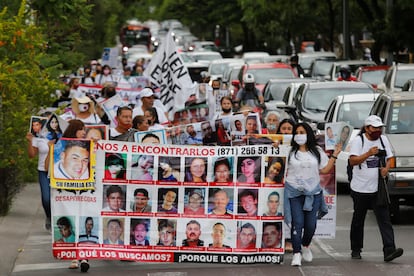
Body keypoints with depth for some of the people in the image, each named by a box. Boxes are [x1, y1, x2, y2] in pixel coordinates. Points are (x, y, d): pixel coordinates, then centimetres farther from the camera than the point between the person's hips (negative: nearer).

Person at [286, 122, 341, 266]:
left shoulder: (317, 151, 9)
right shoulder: (291, 152, 4)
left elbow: (324, 169, 10)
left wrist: (334, 155, 6)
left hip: (313, 192, 2)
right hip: (294, 192, -2)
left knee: (311, 224, 3)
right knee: (297, 223, -8)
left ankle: (305, 246, 31)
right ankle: (297, 253, -5)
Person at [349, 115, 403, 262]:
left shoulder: (383, 140, 9)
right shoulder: (358, 141, -6)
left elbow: (389, 159, 16)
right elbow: (352, 161, -17)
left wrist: (386, 168, -6)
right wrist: (369, 153, -29)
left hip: (378, 189, 3)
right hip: (360, 188, -3)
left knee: (384, 219, -10)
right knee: (358, 221, 10)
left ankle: (389, 250, -19)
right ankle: (356, 250, 24)